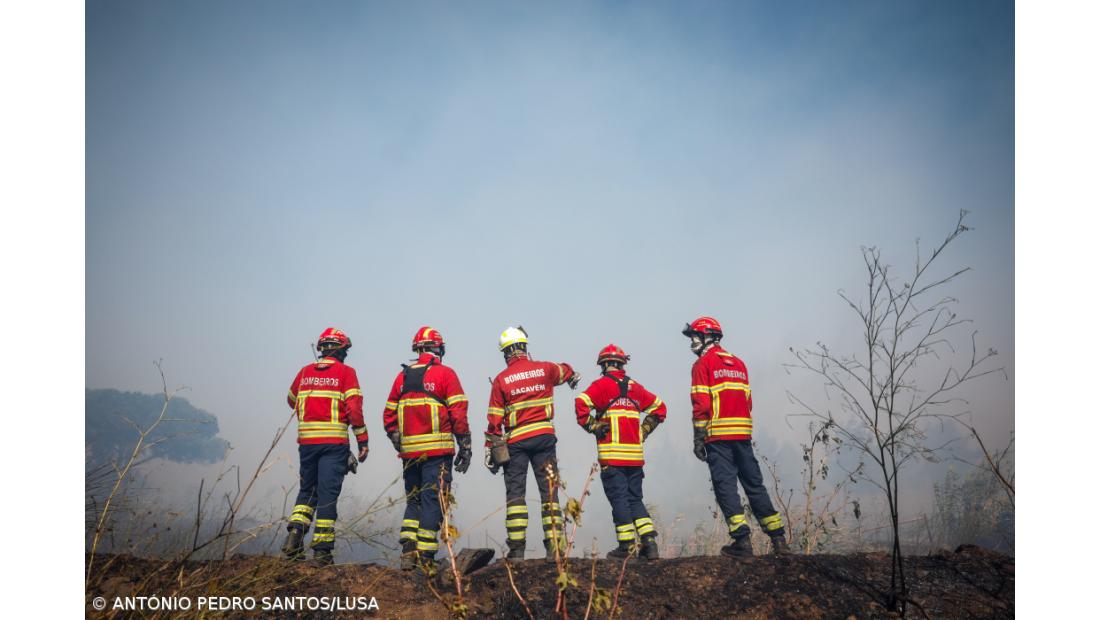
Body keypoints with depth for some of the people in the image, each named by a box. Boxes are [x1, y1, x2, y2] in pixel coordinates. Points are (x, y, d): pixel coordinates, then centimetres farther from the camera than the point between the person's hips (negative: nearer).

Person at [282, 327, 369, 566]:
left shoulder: (305, 372, 10)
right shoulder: (345, 372, -1)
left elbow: (292, 400, 23)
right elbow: (354, 408, -9)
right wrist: (362, 441, -6)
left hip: (306, 439, 3)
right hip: (334, 441, -3)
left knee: (307, 490, 18)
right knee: (328, 494, 0)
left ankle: (295, 531, -1)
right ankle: (322, 549, 1)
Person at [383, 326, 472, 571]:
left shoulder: (402, 376, 10)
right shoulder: (445, 374, -3)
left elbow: (389, 417, 12)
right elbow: (458, 413, -8)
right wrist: (465, 447, -3)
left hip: (409, 451, 4)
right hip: (437, 450, -4)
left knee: (414, 500, 16)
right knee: (432, 500, 0)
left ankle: (408, 552, 7)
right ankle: (425, 557, -2)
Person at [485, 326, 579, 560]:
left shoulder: (501, 380, -2)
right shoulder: (545, 369, 4)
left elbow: (495, 419, -3)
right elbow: (566, 372, 28)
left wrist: (491, 450, 4)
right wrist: (574, 376, 53)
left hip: (515, 441, -1)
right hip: (544, 436, 1)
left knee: (515, 493, 4)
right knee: (549, 491, 5)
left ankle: (516, 548, 1)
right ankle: (555, 546, 3)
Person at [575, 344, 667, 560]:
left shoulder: (602, 385, -2)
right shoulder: (635, 387, 13)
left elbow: (581, 404, -17)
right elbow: (659, 407, 21)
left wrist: (593, 427, -6)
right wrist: (643, 431, 18)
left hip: (612, 455, -4)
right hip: (635, 454, 5)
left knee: (619, 499, 0)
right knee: (635, 499, 13)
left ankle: (626, 546, 0)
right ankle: (649, 541, 4)